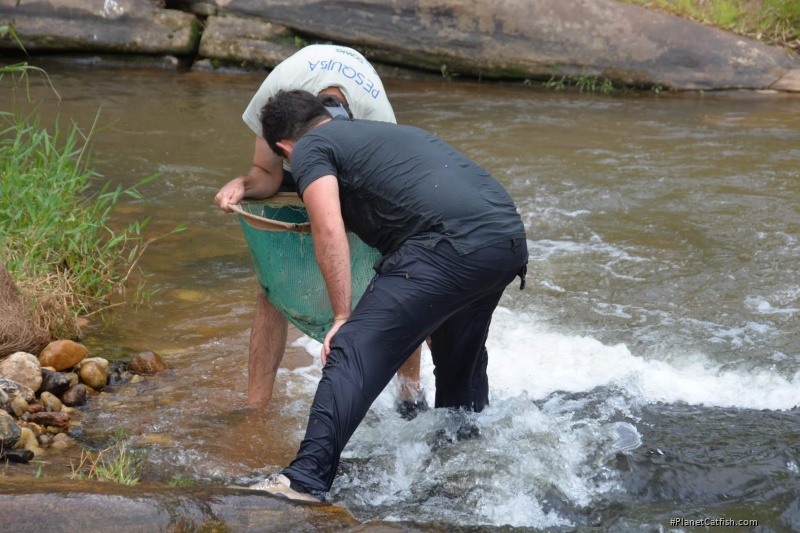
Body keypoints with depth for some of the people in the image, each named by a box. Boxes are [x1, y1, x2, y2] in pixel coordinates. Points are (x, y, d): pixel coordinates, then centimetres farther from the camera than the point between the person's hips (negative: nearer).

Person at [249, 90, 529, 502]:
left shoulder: (310, 148, 10)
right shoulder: (387, 131, 34)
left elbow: (329, 231, -5)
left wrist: (342, 316, -2)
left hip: (451, 243, -8)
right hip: (511, 239, 8)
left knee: (355, 350, -9)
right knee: (460, 358, 27)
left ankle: (307, 478, -20)